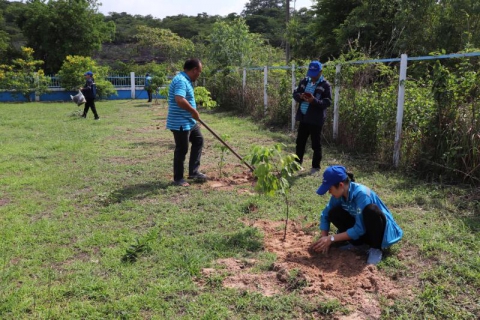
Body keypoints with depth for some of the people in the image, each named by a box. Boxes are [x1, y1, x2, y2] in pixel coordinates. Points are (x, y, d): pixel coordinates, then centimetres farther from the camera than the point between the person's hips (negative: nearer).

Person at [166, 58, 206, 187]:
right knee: (181, 150, 0)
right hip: (180, 123, -11)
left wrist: (193, 113, 22)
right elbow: (180, 100, -36)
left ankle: (193, 172, 23)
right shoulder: (181, 80, -21)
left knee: (198, 141, 18)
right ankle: (178, 178, 15)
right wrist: (194, 111, -24)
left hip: (189, 121, 11)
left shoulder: (186, 80, 12)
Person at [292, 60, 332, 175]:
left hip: (316, 119, -5)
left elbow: (328, 102, -14)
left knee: (316, 144, 4)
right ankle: (297, 162, 30)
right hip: (303, 117, 5)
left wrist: (314, 100, -29)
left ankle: (316, 166, 15)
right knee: (300, 141, 15)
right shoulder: (304, 82, 9)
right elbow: (295, 93, 10)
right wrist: (300, 96, -14)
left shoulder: (325, 85, -8)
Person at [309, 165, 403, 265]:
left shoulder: (361, 194, -32)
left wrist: (332, 238, -28)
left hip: (381, 229, -6)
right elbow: (325, 215, -2)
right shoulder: (339, 194, -12)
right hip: (361, 227, 6)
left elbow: (359, 229, -32)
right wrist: (324, 238, -16)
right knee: (334, 213, -14)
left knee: (371, 210, -38)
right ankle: (358, 243, 3)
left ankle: (376, 248, -15)